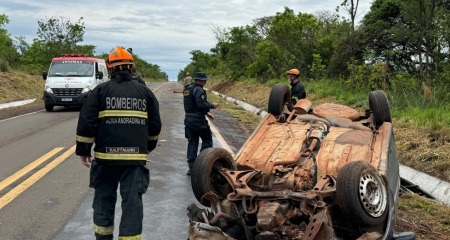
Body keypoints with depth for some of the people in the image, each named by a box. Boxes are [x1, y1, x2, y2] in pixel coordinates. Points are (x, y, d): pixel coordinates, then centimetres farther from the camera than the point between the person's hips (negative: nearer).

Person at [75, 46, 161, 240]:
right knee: (132, 201, 3)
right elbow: (155, 124, 14)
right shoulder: (145, 92, 8)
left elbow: (86, 122, -3)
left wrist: (83, 150, 6)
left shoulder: (101, 90, 2)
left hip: (105, 156, 0)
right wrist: (150, 145, 30)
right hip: (136, 157, 1)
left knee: (104, 199, 14)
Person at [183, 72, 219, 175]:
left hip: (188, 119, 9)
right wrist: (212, 105, -6)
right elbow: (201, 104, -23)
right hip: (198, 120, -9)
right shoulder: (198, 90, -14)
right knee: (207, 140, 6)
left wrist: (206, 113, 19)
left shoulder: (187, 89, 17)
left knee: (192, 142, 11)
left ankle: (191, 166, 11)